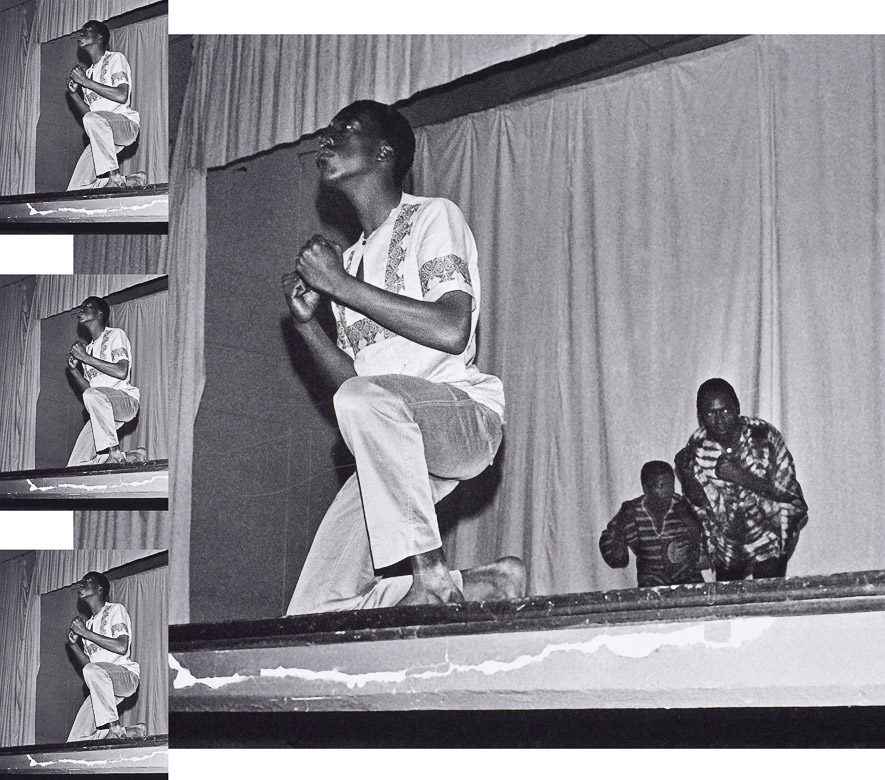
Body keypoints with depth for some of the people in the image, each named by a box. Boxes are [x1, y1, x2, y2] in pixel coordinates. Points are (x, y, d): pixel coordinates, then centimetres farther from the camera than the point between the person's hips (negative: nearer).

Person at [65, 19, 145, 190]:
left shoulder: (115, 58, 1)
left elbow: (121, 96, -16)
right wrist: (73, 93, 1)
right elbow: (87, 111, 18)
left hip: (125, 122, -7)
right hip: (103, 133, 7)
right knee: (75, 190, -6)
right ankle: (130, 181, 7)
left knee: (93, 119, -41)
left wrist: (86, 81, -13)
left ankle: (114, 176, -29)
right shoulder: (89, 72, 22)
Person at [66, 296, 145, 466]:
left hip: (125, 398, -7)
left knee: (92, 395, -41)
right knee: (76, 466, -6)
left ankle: (114, 452, -30)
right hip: (102, 409, 7)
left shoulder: (115, 334, 0)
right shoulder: (89, 348, 22)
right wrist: (73, 369, 1)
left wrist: (86, 357, -13)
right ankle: (128, 457, 8)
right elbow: (87, 387, 17)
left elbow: (121, 372, -16)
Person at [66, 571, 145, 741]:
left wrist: (85, 632, -13)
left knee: (92, 670, -40)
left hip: (126, 674, -7)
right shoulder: (89, 623, 22)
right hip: (102, 685, 7)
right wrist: (73, 644, 1)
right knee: (75, 742, -5)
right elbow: (87, 662, 17)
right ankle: (132, 732, 9)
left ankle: (114, 728, -29)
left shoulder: (115, 610, 0)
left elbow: (121, 647, -16)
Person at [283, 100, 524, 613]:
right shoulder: (353, 258, 23)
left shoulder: (433, 216, 1)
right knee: (313, 613, -6)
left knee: (365, 399, -40)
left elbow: (451, 331, -16)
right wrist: (307, 321, 2)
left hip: (464, 410, -7)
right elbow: (349, 377, 18)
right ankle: (480, 586, 7)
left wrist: (341, 284, -12)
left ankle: (431, 576, -27)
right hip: (393, 440, 7)